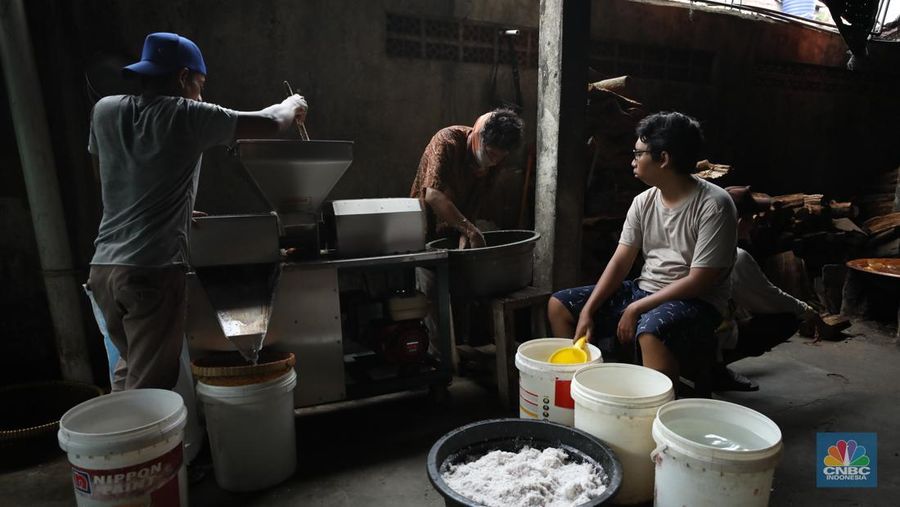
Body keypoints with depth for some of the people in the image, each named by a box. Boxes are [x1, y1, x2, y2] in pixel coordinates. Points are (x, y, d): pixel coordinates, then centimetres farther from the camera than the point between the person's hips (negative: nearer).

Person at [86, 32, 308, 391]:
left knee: (130, 368, 22)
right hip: (154, 270, -6)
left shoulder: (105, 111, 10)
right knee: (148, 384, 0)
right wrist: (291, 106, 19)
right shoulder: (188, 116, -6)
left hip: (103, 266, 7)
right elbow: (269, 125, -3)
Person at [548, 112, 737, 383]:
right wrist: (587, 311, -10)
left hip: (695, 301, -7)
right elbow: (620, 262, 1)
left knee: (651, 331, -41)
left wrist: (636, 308, -19)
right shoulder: (643, 202, 4)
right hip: (644, 290, 7)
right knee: (559, 306, 0)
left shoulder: (713, 205, -16)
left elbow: (698, 282, -19)